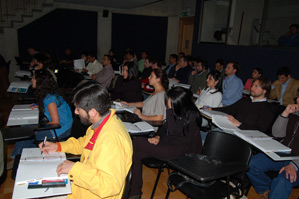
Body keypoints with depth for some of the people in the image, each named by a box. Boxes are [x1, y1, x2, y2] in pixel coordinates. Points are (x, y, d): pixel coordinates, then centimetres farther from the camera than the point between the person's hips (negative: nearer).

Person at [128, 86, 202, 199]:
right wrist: (158, 136, -1)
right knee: (137, 154, -12)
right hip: (168, 143, 8)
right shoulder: (177, 111, 9)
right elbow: (166, 126, 18)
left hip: (179, 151, -8)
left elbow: (173, 130, -22)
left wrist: (170, 109, -21)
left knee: (136, 143, -16)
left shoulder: (191, 115, -15)